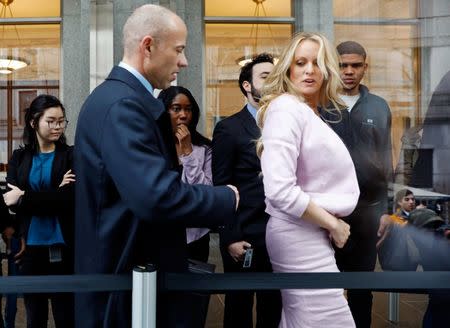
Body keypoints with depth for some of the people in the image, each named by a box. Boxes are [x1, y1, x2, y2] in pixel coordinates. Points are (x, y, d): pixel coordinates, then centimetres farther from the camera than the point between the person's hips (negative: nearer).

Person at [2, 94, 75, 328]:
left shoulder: (71, 155, -1)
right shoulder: (19, 157, 7)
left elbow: (69, 199, -13)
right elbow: (10, 199, -6)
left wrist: (24, 198, -11)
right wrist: (54, 194, -16)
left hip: (63, 247, -2)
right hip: (30, 247, 3)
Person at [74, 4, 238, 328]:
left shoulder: (121, 96, 9)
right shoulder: (122, 104, -23)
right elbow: (157, 197, -34)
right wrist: (227, 198, -19)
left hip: (136, 264, 10)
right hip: (128, 277, -10)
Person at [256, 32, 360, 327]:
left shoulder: (313, 114, 15)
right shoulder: (286, 108, -15)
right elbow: (280, 190, -25)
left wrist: (334, 224, 11)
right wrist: (332, 224, -14)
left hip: (313, 234, 9)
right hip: (302, 237, -9)